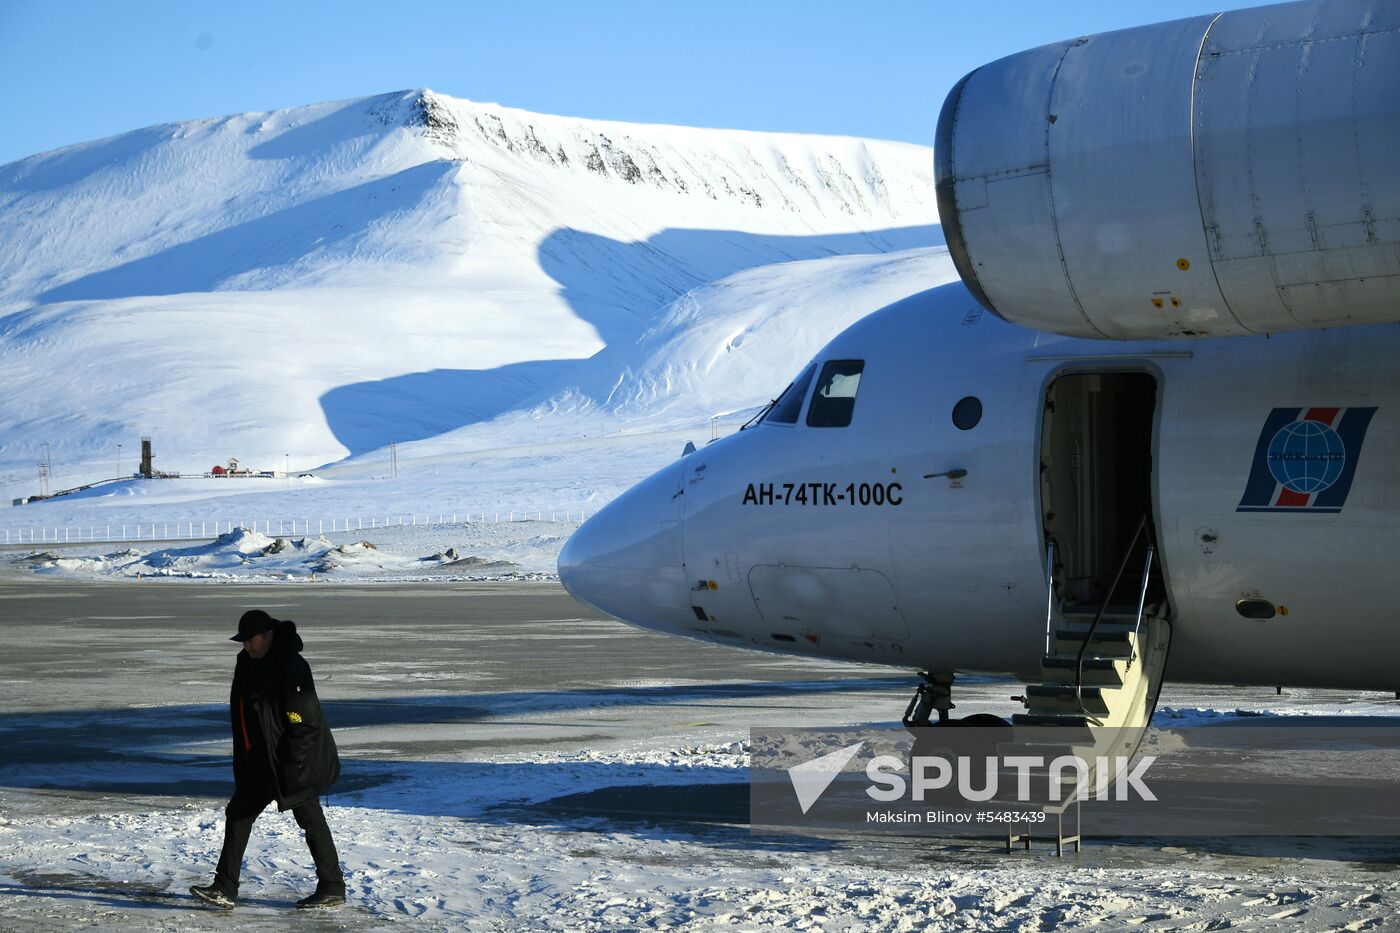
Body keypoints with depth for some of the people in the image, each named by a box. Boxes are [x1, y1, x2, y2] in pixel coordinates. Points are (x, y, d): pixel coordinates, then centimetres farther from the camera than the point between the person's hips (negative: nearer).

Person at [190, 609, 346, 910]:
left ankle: (333, 889, 14)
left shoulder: (291, 668, -21)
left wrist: (292, 769, -23)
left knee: (310, 820, 2)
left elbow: (306, 723, -22)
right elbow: (242, 714, 18)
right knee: (238, 814, 6)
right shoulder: (247, 663, 7)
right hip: (261, 759, 9)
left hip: (297, 760, -9)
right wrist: (242, 760, 17)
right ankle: (224, 890, 8)